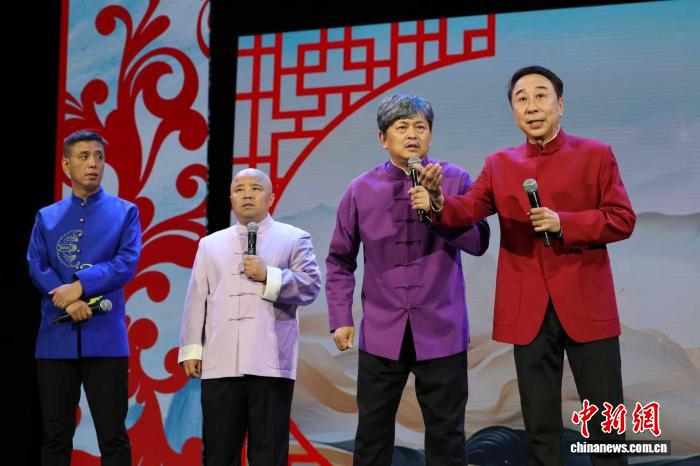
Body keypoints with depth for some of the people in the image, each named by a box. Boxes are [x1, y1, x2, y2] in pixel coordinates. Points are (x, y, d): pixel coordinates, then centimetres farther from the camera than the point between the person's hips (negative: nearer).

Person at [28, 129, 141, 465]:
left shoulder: (125, 212, 8)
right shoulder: (47, 217, 14)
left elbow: (127, 263, -4)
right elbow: (36, 267, 2)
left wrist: (81, 285, -15)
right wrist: (69, 302, -14)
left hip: (105, 337, -2)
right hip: (56, 337, 2)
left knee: (112, 435, -2)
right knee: (55, 436, 5)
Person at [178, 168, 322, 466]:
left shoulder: (294, 239, 10)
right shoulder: (210, 244, 19)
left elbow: (311, 286, -2)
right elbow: (197, 300, 14)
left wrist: (268, 276, -12)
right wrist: (191, 349, 6)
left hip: (270, 362, -3)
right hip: (220, 363, 3)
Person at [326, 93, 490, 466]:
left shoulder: (455, 180, 0)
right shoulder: (360, 190, 3)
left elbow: (479, 242, -8)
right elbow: (340, 260, 10)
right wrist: (341, 319, 3)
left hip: (441, 332, -1)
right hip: (381, 333, 1)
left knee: (446, 435, 6)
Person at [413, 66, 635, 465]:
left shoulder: (596, 155, 2)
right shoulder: (499, 165, 9)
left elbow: (623, 219, -3)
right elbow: (467, 210, -5)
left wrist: (563, 223, -17)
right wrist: (439, 202, -28)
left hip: (587, 304, -2)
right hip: (529, 310, 2)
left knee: (606, 418, 3)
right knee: (540, 423, 9)